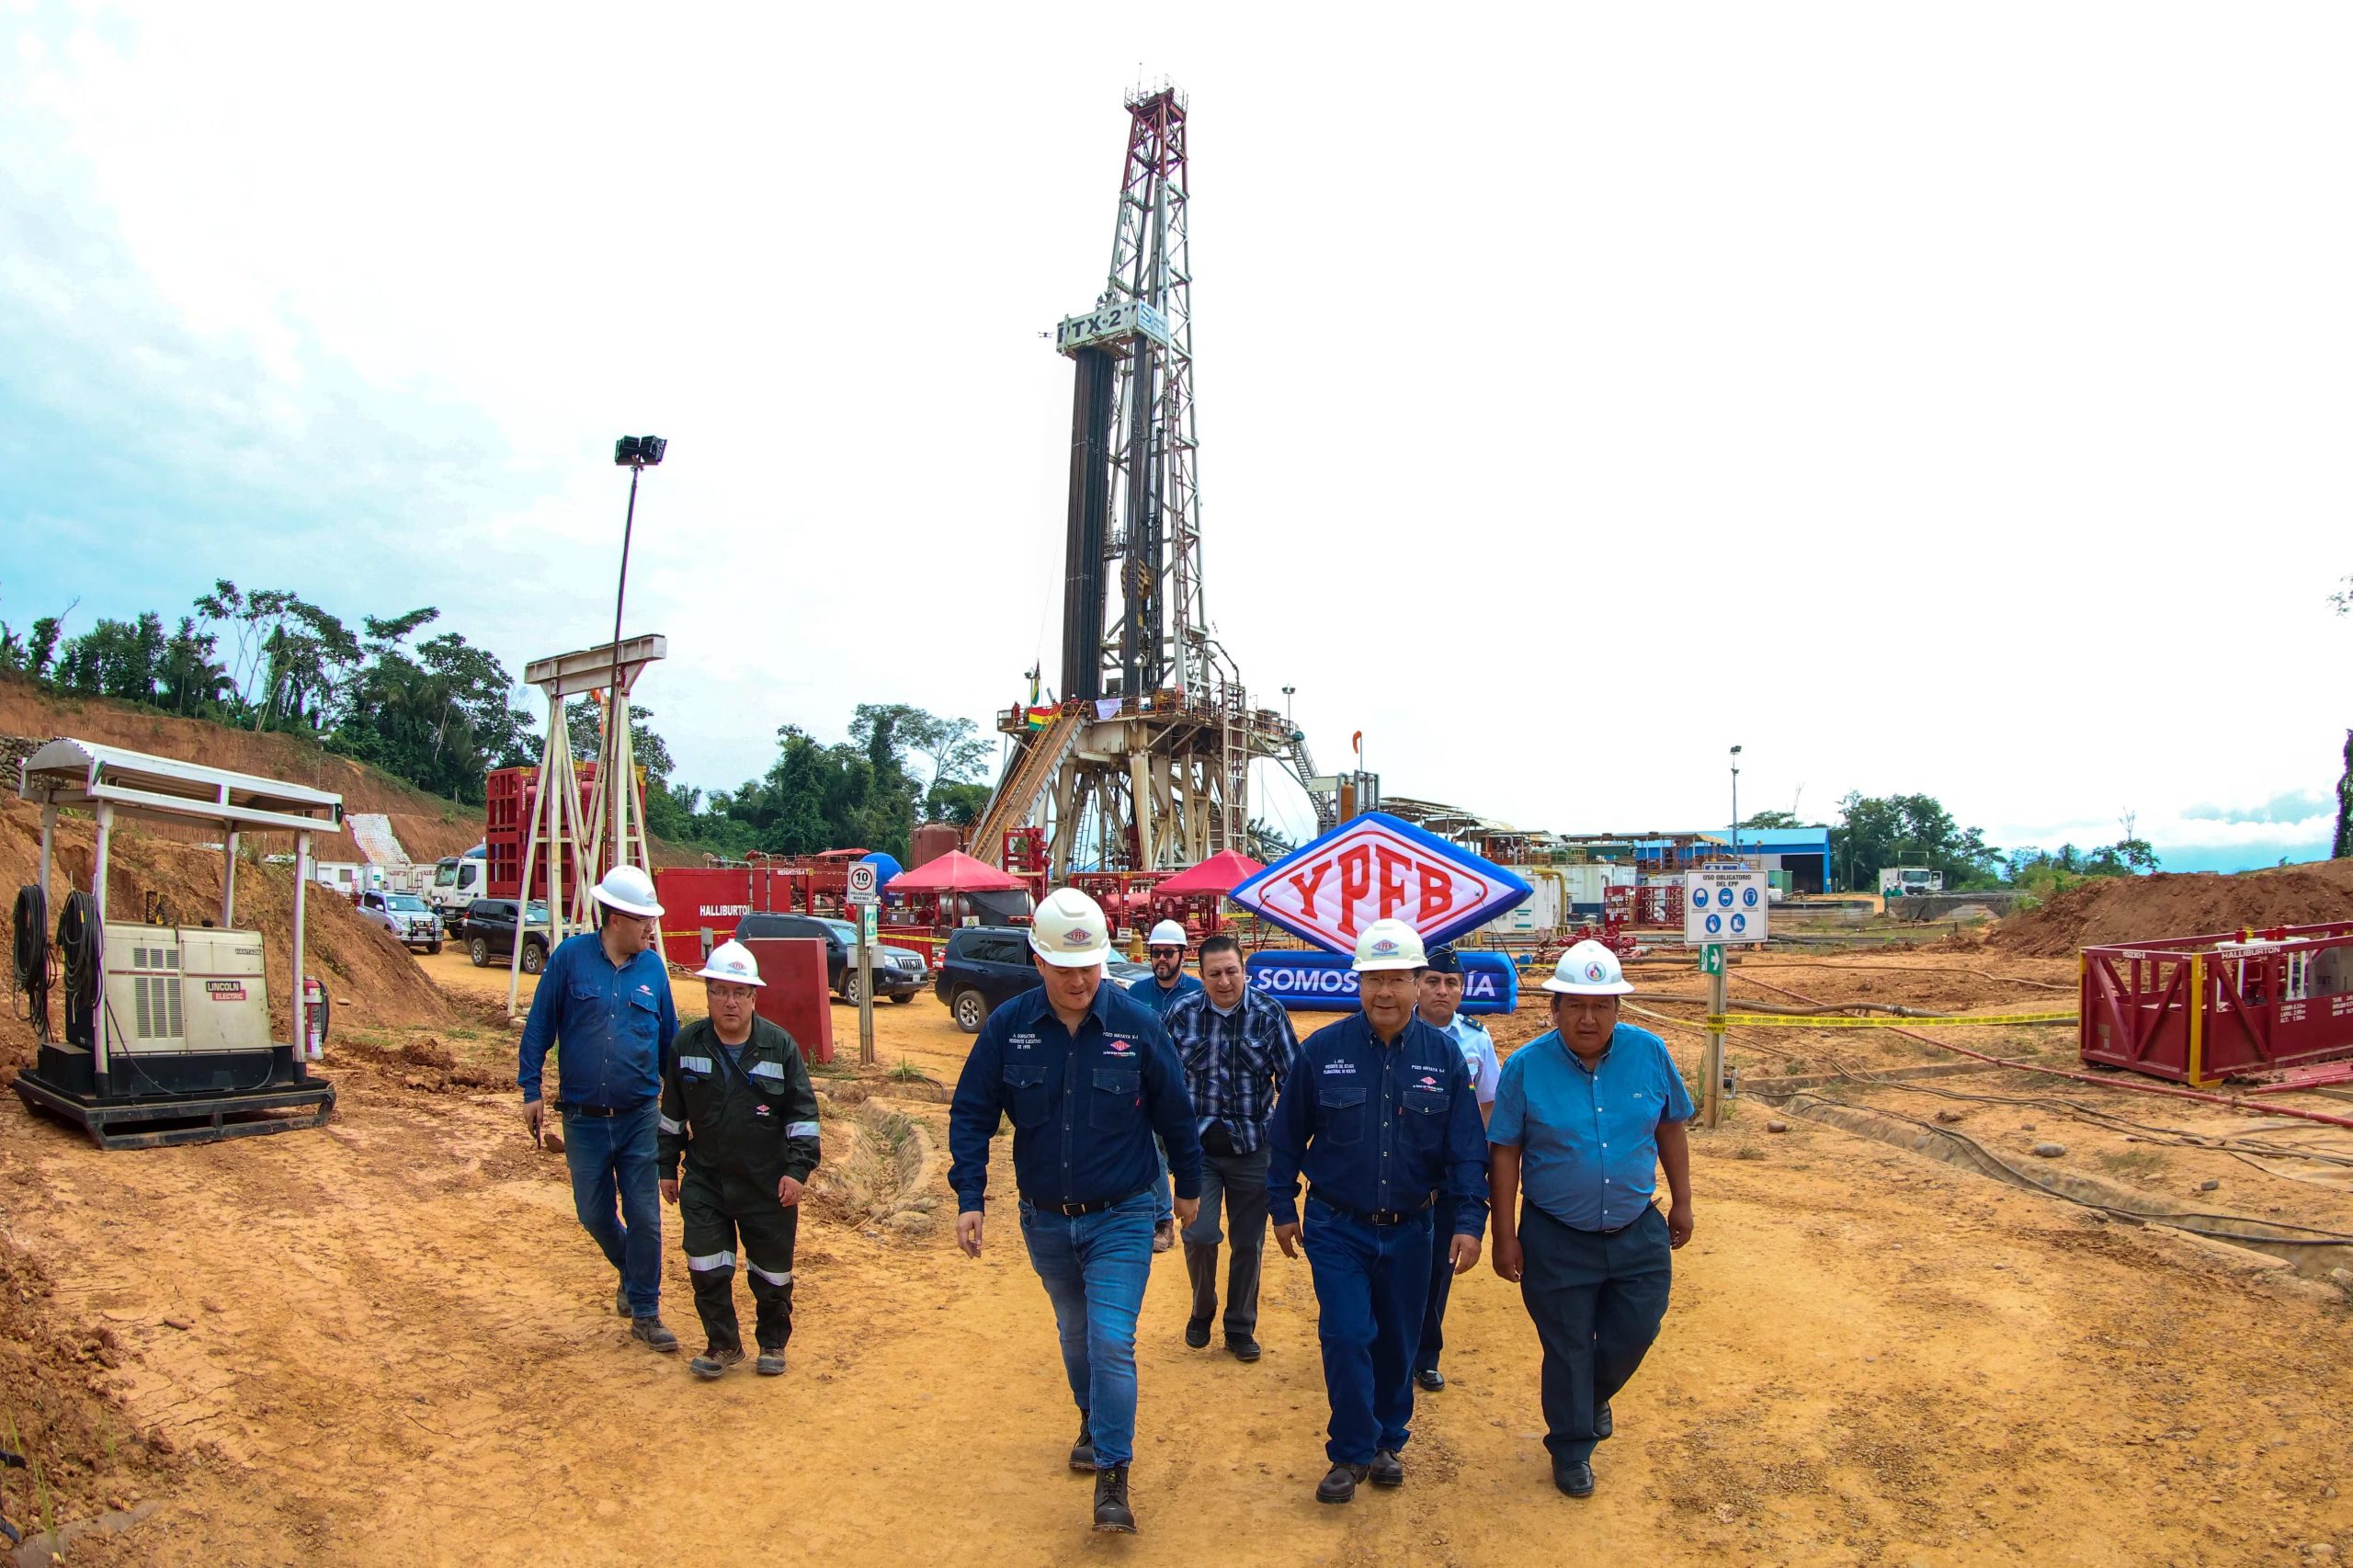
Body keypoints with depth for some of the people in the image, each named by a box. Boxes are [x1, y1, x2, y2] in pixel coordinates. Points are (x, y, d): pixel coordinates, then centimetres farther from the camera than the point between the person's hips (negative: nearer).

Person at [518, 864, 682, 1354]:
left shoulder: (652, 968, 3)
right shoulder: (569, 958, -4)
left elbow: (669, 1038, 12)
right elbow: (538, 1027, 0)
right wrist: (531, 1091, -4)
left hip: (640, 1117, 1)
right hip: (583, 1118, -1)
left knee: (644, 1217, 0)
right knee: (595, 1215, 11)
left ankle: (645, 1313, 14)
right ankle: (634, 1277, 39)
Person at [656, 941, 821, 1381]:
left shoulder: (780, 1045, -7)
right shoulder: (687, 1044, -1)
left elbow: (803, 1112, -4)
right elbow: (672, 1112, 10)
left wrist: (798, 1167, -11)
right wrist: (667, 1167, 12)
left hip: (769, 1184, -1)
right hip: (705, 1181, 2)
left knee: (772, 1271, 9)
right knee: (707, 1270, 1)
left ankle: (773, 1343, 31)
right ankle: (723, 1345, 22)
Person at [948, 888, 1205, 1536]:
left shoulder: (1137, 1024, -15)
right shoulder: (1008, 1026, -11)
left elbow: (1174, 1113, -2)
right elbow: (971, 1114, -3)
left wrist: (1188, 1186, 9)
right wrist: (969, 1198, -8)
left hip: (1121, 1217, -3)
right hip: (1044, 1220, 3)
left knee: (1111, 1342, -10)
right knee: (1075, 1332, 22)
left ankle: (1112, 1478, 4)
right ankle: (1092, 1422, 47)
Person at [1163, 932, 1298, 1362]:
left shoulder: (1270, 1015, -7)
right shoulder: (1182, 1013, -4)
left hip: (1252, 1148, 0)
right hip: (1197, 1146, 0)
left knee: (1249, 1243, 9)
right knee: (1200, 1234, -10)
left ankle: (1241, 1328, 29)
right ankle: (1201, 1312, 19)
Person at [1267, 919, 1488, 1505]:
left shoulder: (1443, 1055, -6)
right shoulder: (1322, 1050, -9)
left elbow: (1466, 1147, -2)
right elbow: (1286, 1135, 1)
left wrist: (1469, 1221, -9)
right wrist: (1283, 1208, 4)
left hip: (1408, 1229, 2)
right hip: (1336, 1227, -1)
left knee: (1398, 1343, 13)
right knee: (1347, 1337, -7)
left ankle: (1388, 1441, 35)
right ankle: (1351, 1453, 12)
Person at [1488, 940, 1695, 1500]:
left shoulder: (1649, 1053, -8)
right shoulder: (1526, 1066, -15)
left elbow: (1670, 1128, 7)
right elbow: (1505, 1153, -9)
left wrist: (1681, 1202, 10)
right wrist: (1505, 1235, -9)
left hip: (1638, 1234, 3)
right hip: (1556, 1240, -2)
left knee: (1634, 1333, 13)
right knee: (1567, 1348, 9)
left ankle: (1595, 1397, 45)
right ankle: (1571, 1449, 31)